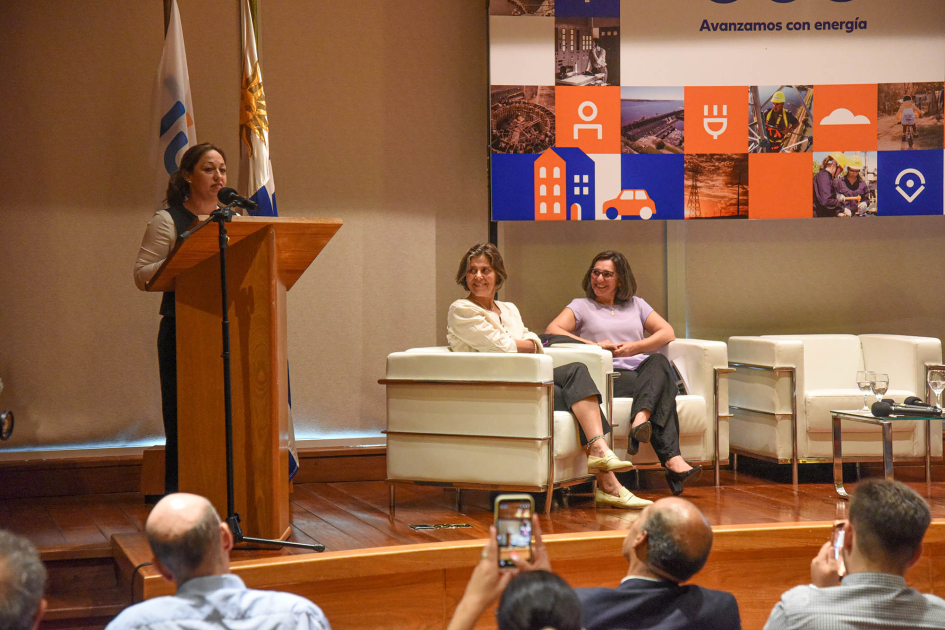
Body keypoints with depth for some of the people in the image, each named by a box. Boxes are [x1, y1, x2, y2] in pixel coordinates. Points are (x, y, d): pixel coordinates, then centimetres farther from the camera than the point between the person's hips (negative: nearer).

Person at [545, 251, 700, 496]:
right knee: (662, 387, -33)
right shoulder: (582, 306, 19)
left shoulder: (635, 304, 28)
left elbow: (667, 333, 15)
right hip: (610, 375, -3)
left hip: (645, 370, 3)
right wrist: (593, 345, -11)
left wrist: (634, 347, -2)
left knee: (658, 362, -35)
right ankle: (673, 459, -49)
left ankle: (641, 417, -58)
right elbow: (552, 331, 0)